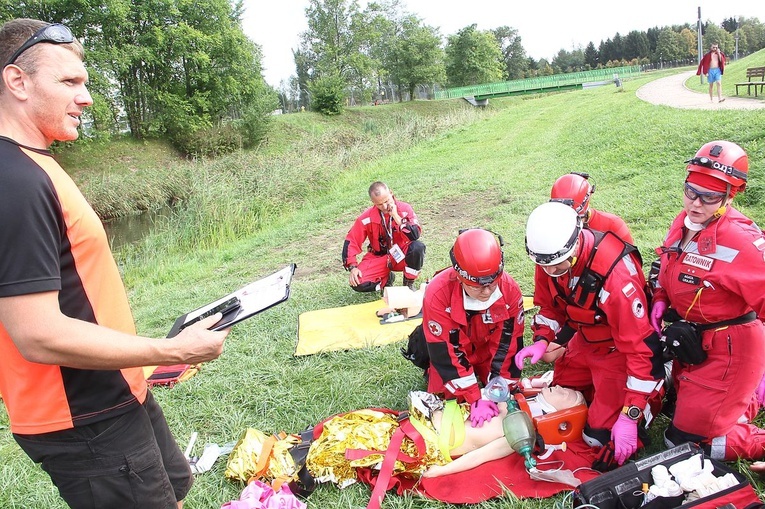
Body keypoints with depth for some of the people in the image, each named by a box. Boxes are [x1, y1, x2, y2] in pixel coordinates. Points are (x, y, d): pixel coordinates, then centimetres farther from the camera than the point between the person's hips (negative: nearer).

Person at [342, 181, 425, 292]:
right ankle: (386, 279, 10)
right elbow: (351, 241, -7)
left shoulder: (405, 209, -13)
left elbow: (415, 235, -25)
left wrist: (396, 217, -30)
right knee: (358, 283, -24)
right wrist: (352, 267, -17)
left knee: (418, 247, -34)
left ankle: (409, 283, -6)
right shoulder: (367, 217, -12)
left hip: (401, 256, -1)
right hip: (379, 257, 1)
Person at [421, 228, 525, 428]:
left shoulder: (510, 289, -29)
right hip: (452, 350, -2)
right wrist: (475, 399, -32)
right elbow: (446, 353, -31)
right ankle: (433, 372, 22)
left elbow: (508, 342, -19)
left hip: (488, 350, 2)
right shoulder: (438, 293, -37)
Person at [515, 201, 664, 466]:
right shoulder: (550, 260, -16)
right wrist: (541, 340, -15)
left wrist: (629, 416, -29)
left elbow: (639, 347, -31)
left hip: (619, 349, -6)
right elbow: (550, 304, 4)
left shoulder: (616, 276, -37)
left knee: (599, 435, -6)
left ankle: (654, 394, 16)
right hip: (585, 340, 7)